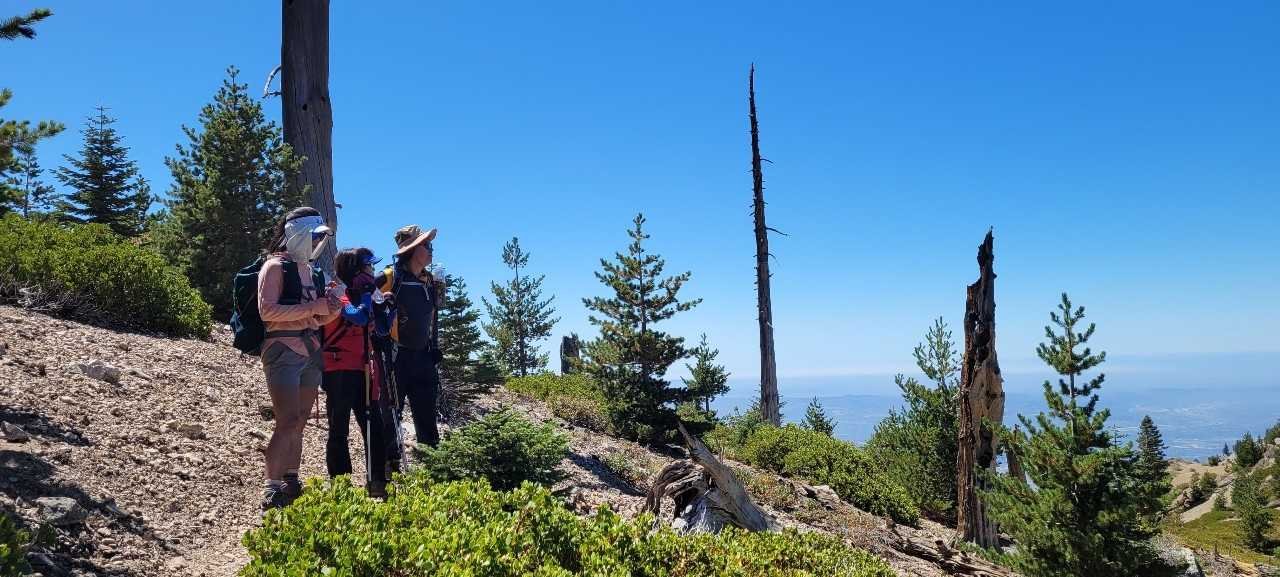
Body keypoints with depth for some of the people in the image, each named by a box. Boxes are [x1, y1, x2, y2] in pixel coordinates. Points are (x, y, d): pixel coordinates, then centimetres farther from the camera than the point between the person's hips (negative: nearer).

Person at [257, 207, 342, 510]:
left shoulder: (310, 271, 17)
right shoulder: (276, 266, -5)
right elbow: (267, 311, -17)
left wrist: (331, 309, 1)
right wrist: (314, 307, -19)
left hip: (311, 352, 8)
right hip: (284, 351, -8)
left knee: (299, 424, 9)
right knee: (288, 422, -13)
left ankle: (292, 484, 14)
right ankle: (271, 491, -9)